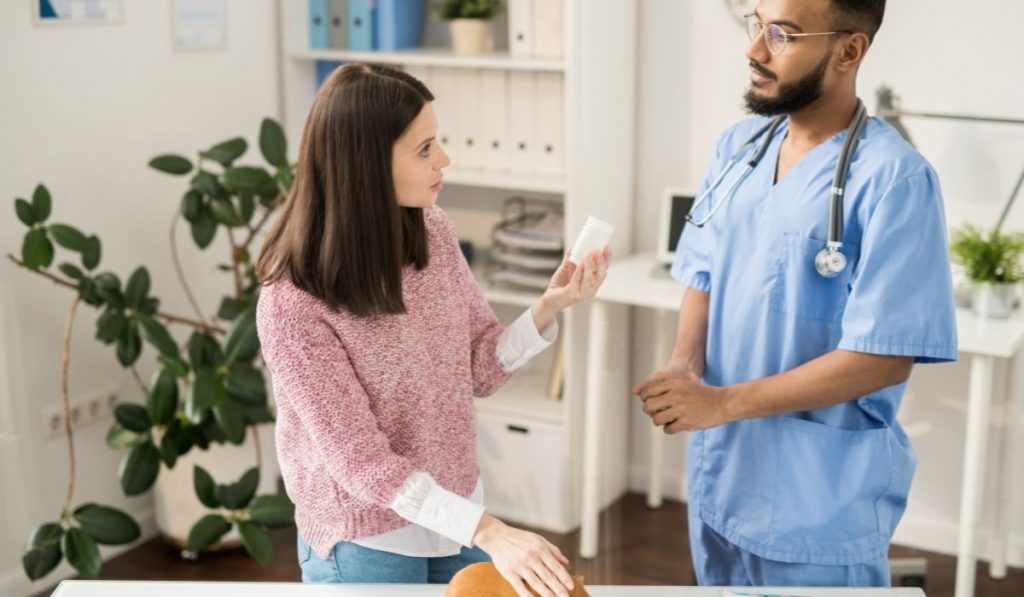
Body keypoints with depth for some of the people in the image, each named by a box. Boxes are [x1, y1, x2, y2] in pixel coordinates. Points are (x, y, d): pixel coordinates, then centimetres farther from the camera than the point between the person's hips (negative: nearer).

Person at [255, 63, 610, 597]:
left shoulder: (433, 233, -7)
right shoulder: (293, 305, -25)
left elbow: (483, 367, 0)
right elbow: (360, 460, -25)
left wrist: (549, 306, -18)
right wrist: (488, 532, -32)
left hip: (456, 516, 5)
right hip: (365, 546, -5)